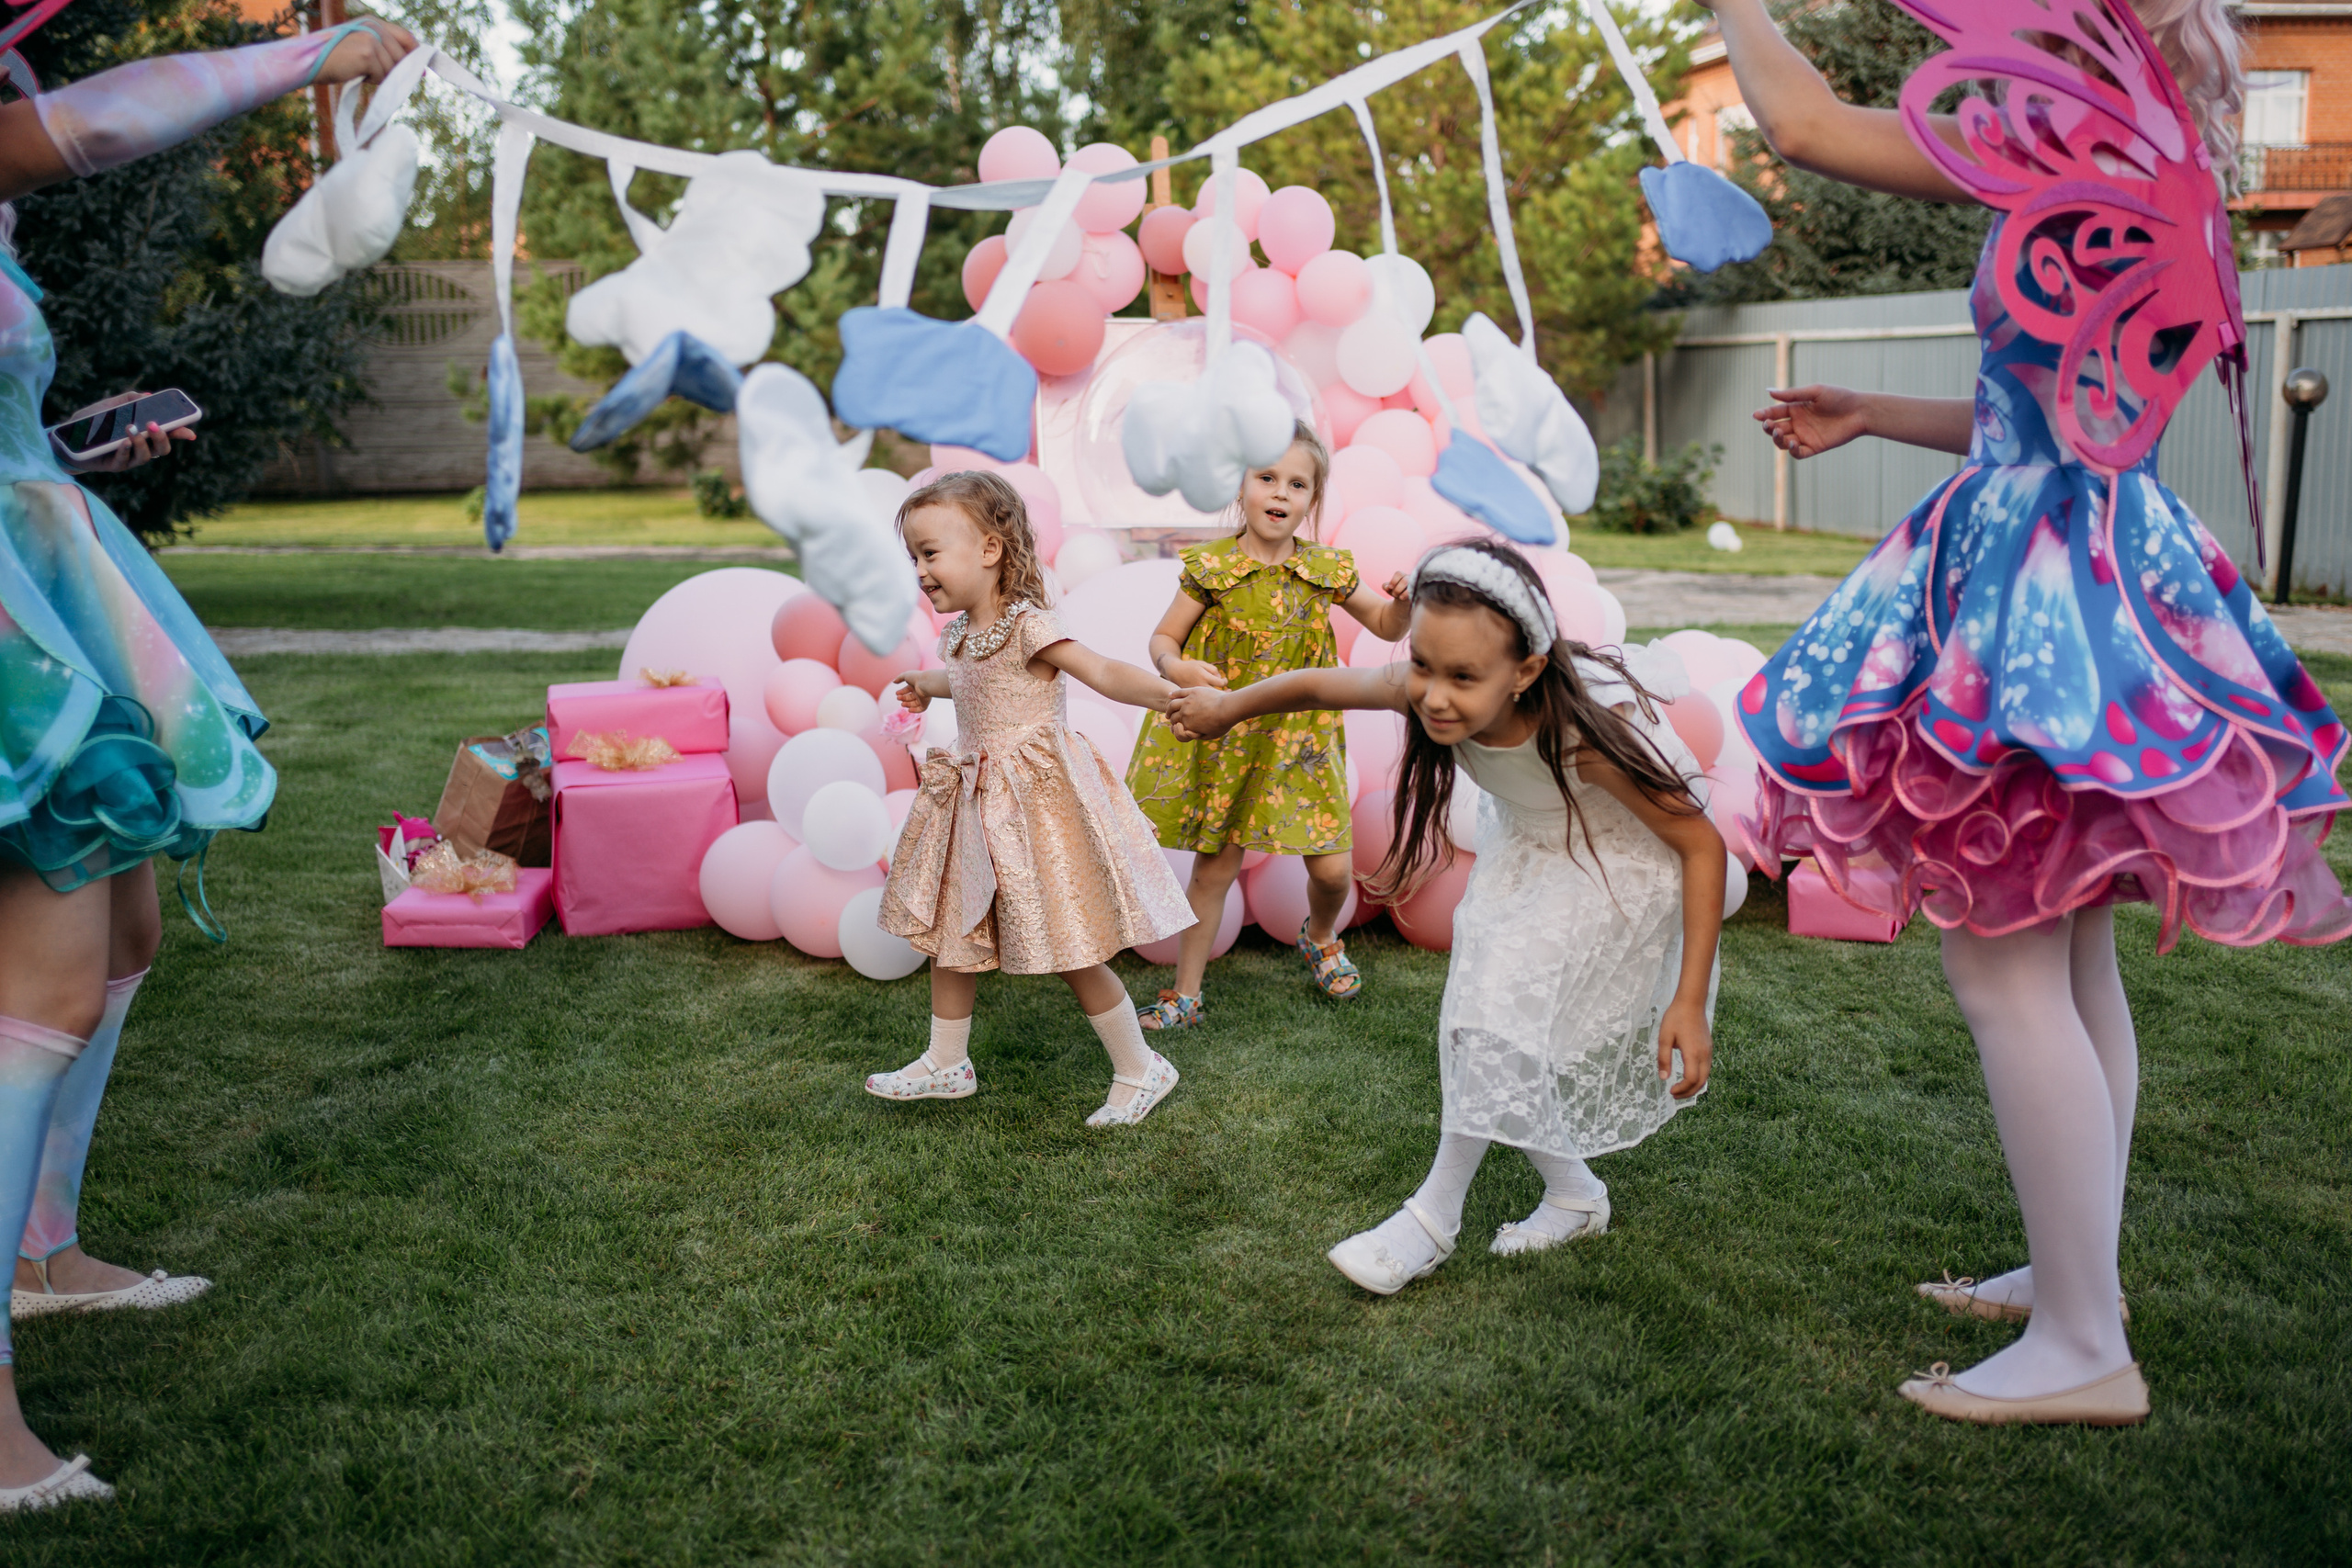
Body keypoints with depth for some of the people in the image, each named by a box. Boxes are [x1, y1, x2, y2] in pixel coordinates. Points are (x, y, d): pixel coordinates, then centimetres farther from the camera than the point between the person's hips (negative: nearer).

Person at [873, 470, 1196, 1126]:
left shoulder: (1028, 626, -18)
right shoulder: (962, 633, 8)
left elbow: (1105, 673, -28)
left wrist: (1176, 694, -43)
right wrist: (928, 684, 48)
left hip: (1036, 799, -8)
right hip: (976, 801, 9)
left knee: (1071, 953, -3)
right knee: (949, 930, 15)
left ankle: (1141, 1069, 14)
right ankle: (947, 1064, 33)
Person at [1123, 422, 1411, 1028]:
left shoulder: (1327, 569, -1)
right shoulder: (1210, 567, -7)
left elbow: (1387, 627, 10)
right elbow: (1162, 638, 0)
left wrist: (1401, 602, -13)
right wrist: (1176, 667, -23)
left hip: (1300, 741, 2)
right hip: (1221, 738, -2)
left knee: (1333, 867, 0)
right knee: (1215, 866, 5)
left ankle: (1320, 937, 36)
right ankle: (1186, 996, 19)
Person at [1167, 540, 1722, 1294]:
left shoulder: (1586, 730, -41)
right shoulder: (1426, 691, -28)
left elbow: (1702, 845, -30)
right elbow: (1319, 684, -7)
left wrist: (1689, 1001, -32)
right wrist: (1226, 708, 9)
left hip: (1616, 866, -6)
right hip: (1525, 855, 6)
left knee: (1507, 1014, -16)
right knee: (1497, 1028, 3)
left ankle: (1435, 1216, 1)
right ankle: (1573, 1195, 26)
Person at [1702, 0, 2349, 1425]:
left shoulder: (2072, 158, -15)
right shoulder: (2132, 181, 14)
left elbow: (1801, 122, -13)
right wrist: (1871, 416, 25)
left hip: (2044, 586, -10)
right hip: (2091, 563, 10)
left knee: (2006, 970, -5)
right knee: (2073, 960, 16)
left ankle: (2086, 1348, 4)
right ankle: (2073, 1273, 29)